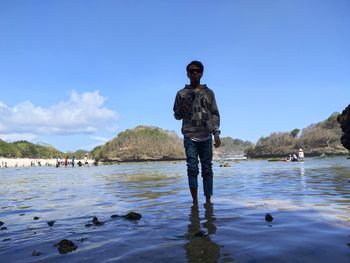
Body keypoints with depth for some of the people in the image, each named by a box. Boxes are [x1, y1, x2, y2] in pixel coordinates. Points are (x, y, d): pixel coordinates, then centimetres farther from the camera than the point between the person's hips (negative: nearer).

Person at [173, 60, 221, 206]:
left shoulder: (209, 93, 12)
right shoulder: (181, 94, 10)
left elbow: (215, 114, 10)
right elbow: (177, 115, 14)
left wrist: (216, 134, 1)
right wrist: (181, 112, -9)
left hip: (206, 137, 1)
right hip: (190, 136, -1)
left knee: (207, 169, 2)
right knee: (192, 168, -7)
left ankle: (208, 201, 10)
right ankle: (195, 201, -1)